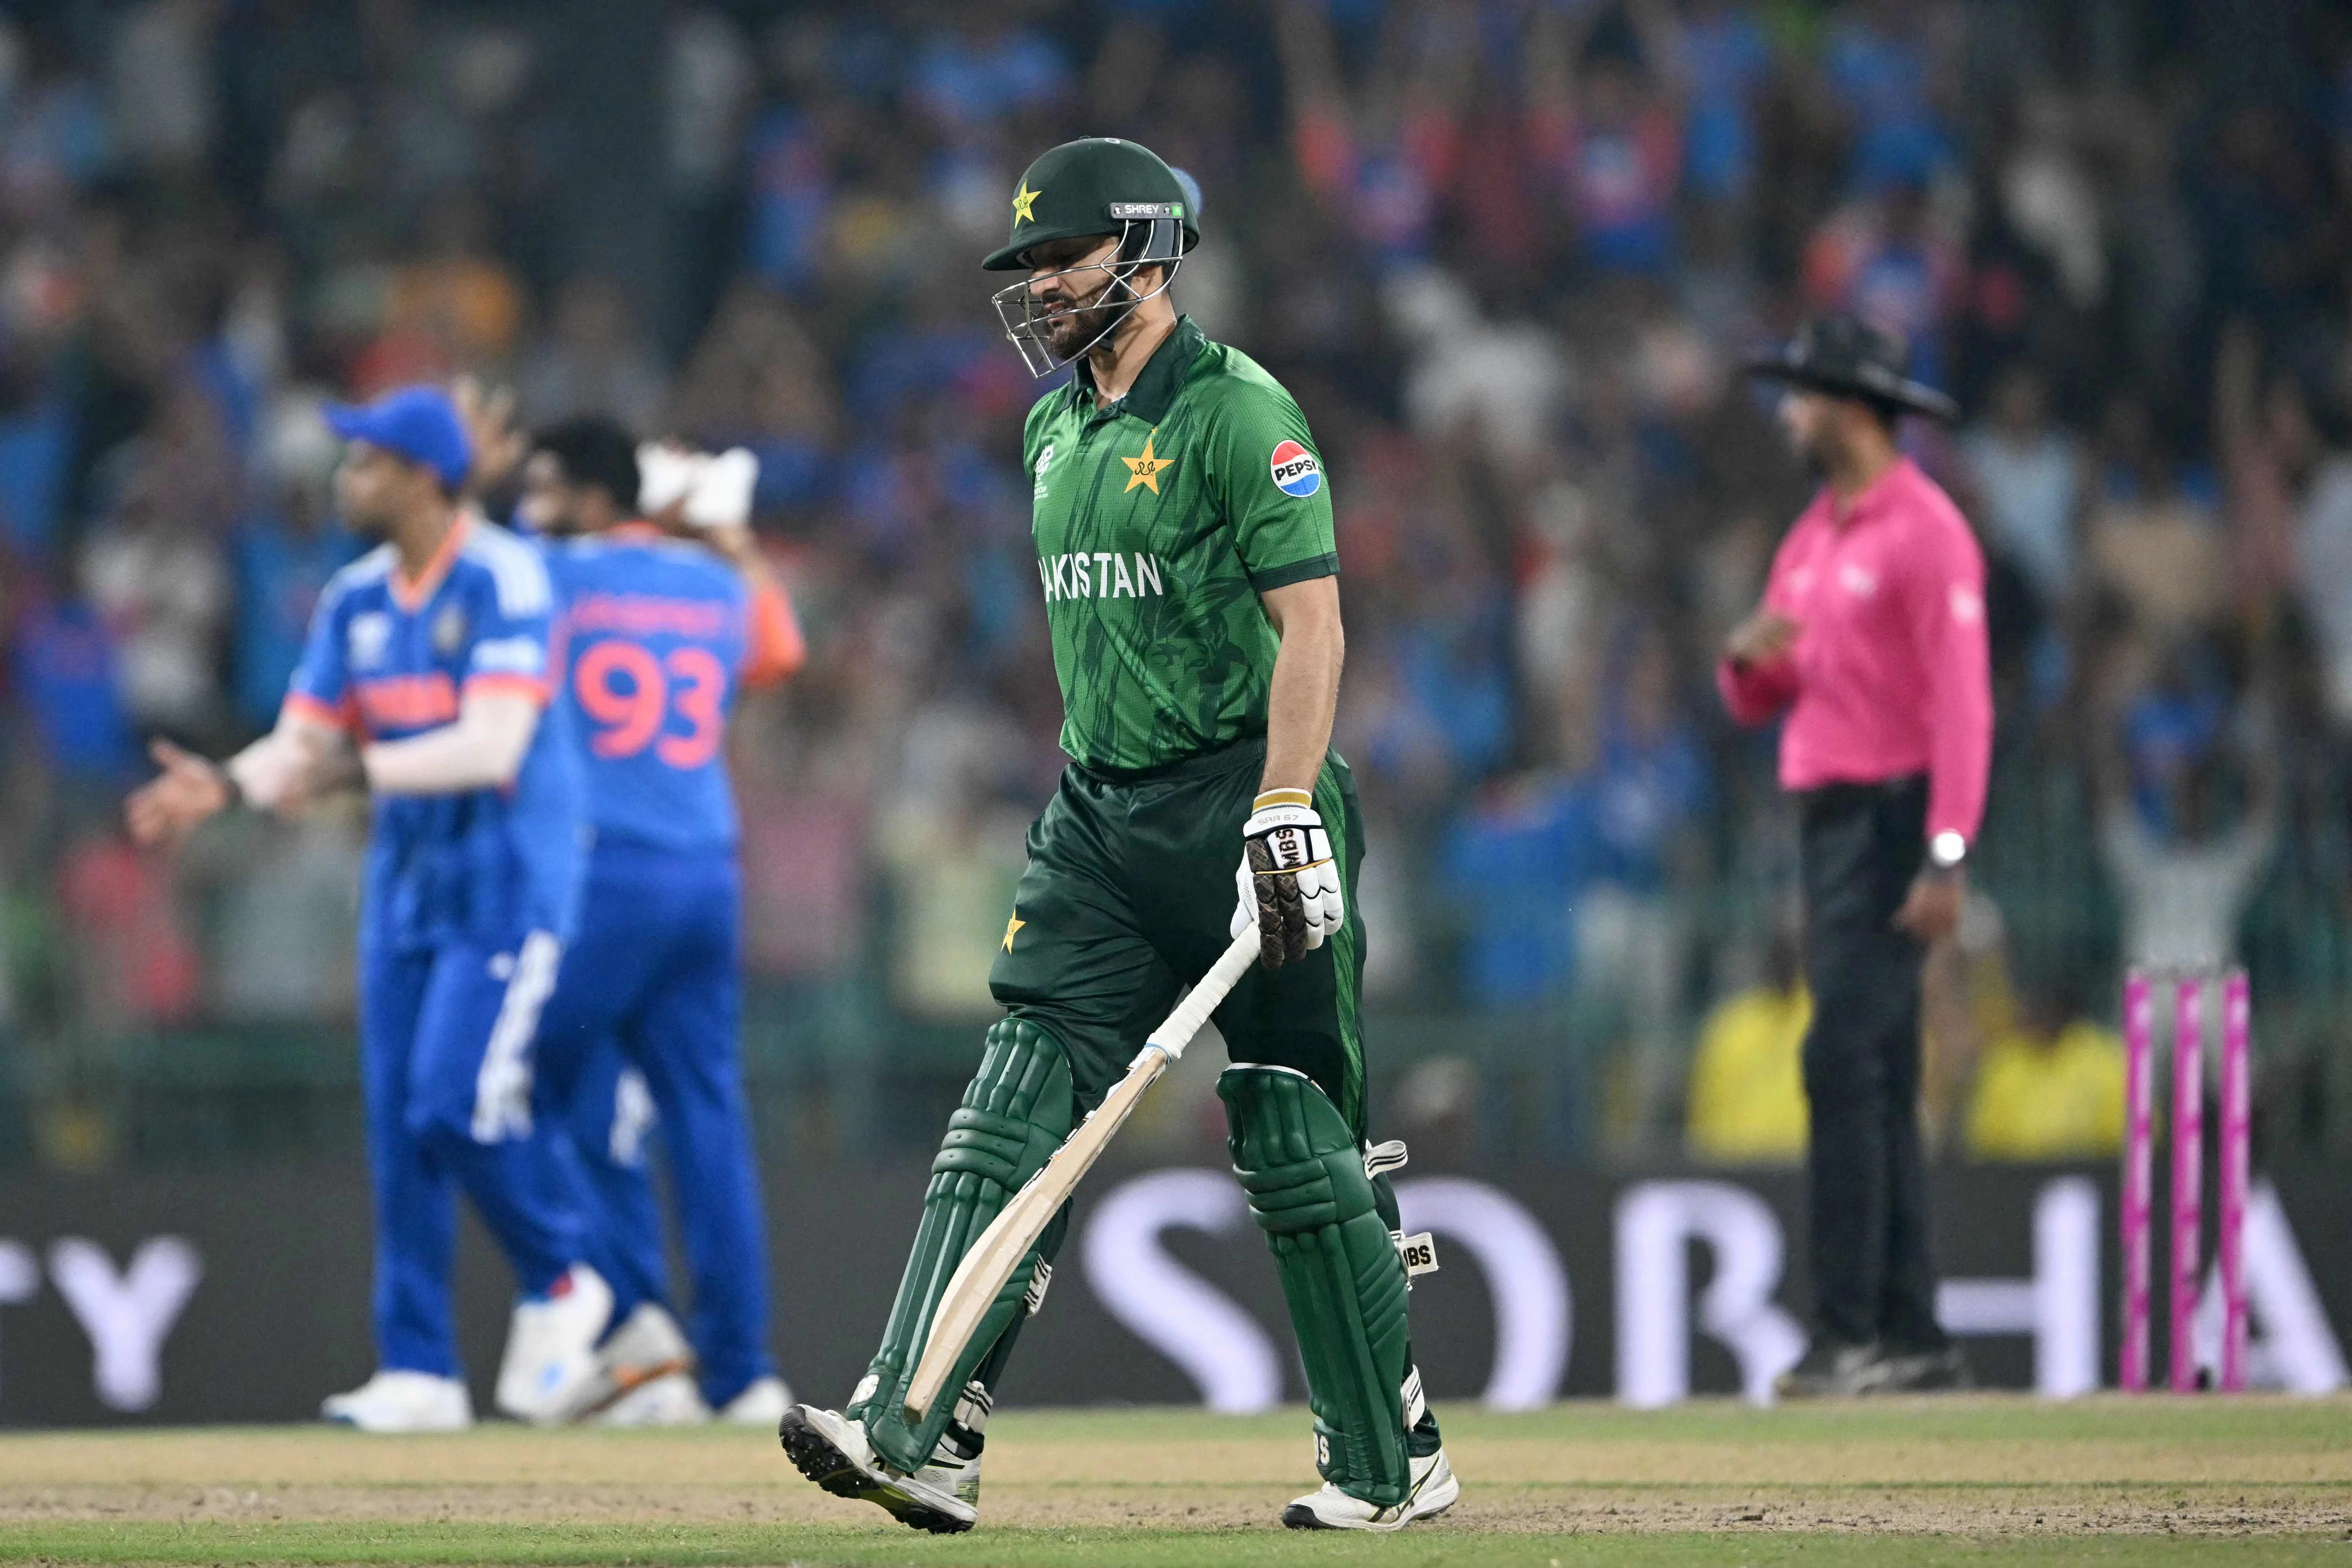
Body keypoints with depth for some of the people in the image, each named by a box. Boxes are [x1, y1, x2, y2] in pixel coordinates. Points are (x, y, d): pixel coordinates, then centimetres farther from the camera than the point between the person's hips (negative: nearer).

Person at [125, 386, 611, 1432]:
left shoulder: (503, 581, -14)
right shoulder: (356, 600, 8)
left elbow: (492, 749, -24)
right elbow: (305, 745, 7)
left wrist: (354, 768, -29)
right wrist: (226, 788, -13)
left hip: (508, 882, -7)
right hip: (403, 877, 7)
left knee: (457, 1106, -15)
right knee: (398, 1125, 3)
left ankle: (559, 1285, 10)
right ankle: (418, 1371, 6)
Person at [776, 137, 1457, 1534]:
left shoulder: (1238, 411, -9)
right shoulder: (1057, 429, 16)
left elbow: (1310, 628, -16)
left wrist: (1281, 819, -24)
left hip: (1240, 804, -7)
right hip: (1103, 816, 7)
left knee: (1298, 1142, -1)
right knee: (1014, 1116, -7)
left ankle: (1396, 1463, 11)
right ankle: (920, 1438, -16)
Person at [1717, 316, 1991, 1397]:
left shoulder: (1926, 532, -10)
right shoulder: (1811, 541, 18)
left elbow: (1962, 702, -17)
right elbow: (1758, 702, 22)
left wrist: (1947, 858, -24)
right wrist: (1747, 657, -3)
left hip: (1893, 822, -9)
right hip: (1824, 821, 9)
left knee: (1846, 1063, -16)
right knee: (1875, 1080, 9)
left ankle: (1849, 1334, -19)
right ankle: (1911, 1337, 12)